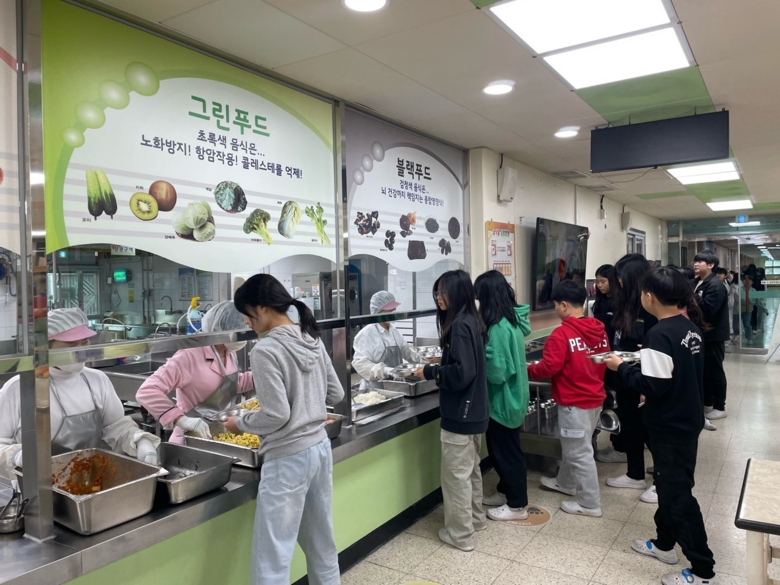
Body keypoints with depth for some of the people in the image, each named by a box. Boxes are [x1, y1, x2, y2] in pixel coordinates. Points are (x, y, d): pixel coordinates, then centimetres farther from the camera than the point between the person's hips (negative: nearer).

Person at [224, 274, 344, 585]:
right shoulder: (313, 340, 4)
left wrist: (240, 423, -3)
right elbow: (335, 394, 10)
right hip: (320, 447, 8)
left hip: (288, 457, -8)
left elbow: (276, 416, -20)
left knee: (272, 556, 4)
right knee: (322, 543, 22)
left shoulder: (266, 350, -18)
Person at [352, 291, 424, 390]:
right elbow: (360, 363, -22)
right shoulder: (367, 333, -15)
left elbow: (406, 350, 21)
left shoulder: (393, 330, 9)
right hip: (375, 388, -6)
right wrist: (386, 370, -31)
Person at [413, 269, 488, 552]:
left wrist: (430, 372, -15)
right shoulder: (471, 322, 7)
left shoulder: (459, 326, -22)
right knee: (470, 468, 22)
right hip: (473, 410, 10)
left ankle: (460, 534, 16)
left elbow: (461, 373, -26)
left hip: (459, 413, -10)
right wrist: (440, 364, 7)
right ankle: (476, 518, 37)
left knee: (456, 474, 3)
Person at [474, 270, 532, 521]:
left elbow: (498, 371, -27)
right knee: (501, 449, 22)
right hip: (509, 397, 9)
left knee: (506, 452, 6)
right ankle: (506, 492, 37)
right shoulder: (512, 320, 4)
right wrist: (483, 353, 5)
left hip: (503, 400, -9)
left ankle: (517, 505, 20)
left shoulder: (499, 328, -26)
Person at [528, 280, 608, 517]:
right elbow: (603, 362, 12)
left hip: (574, 401, -8)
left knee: (580, 452, 5)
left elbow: (549, 367, -22)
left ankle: (590, 504, 16)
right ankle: (566, 483, 41)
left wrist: (527, 371, -5)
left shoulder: (562, 333, -22)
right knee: (572, 445, 24)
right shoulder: (599, 330, 2)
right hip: (595, 397, 8)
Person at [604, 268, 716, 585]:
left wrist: (621, 367, -14)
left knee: (677, 493, 4)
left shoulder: (660, 334, -26)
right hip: (687, 419, 9)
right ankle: (664, 543, 38)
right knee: (669, 484, 22)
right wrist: (651, 378, 15)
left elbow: (652, 387, -26)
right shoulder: (690, 327, 3)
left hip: (670, 426, -9)